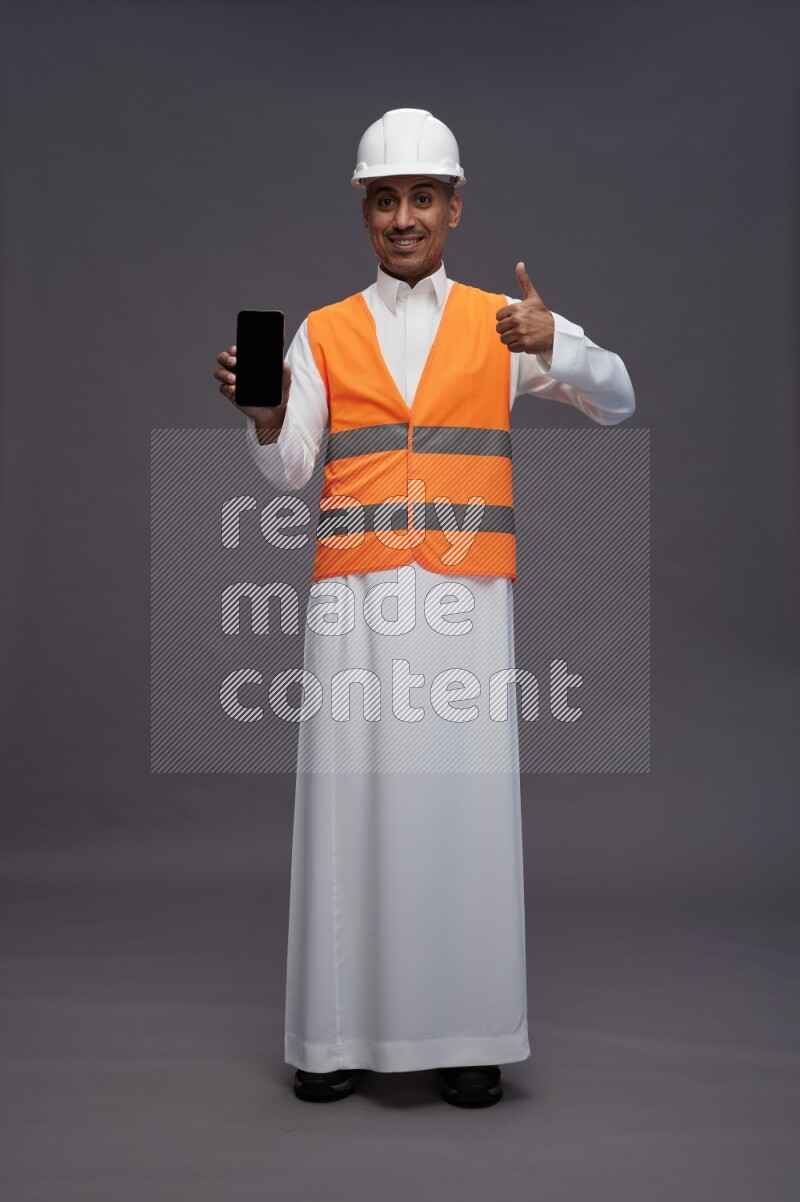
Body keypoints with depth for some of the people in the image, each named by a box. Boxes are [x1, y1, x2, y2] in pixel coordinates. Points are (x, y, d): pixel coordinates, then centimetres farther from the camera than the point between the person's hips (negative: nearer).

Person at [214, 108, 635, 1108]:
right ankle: (341, 1030, 9)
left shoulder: (503, 323, 12)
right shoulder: (323, 332, 14)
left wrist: (554, 347, -19)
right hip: (355, 591, 1)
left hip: (466, 593, 0)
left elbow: (615, 400, 1)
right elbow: (289, 471, 6)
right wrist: (265, 420, -16)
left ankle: (465, 1032, 9)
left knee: (465, 797, -2)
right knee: (349, 798, -1)